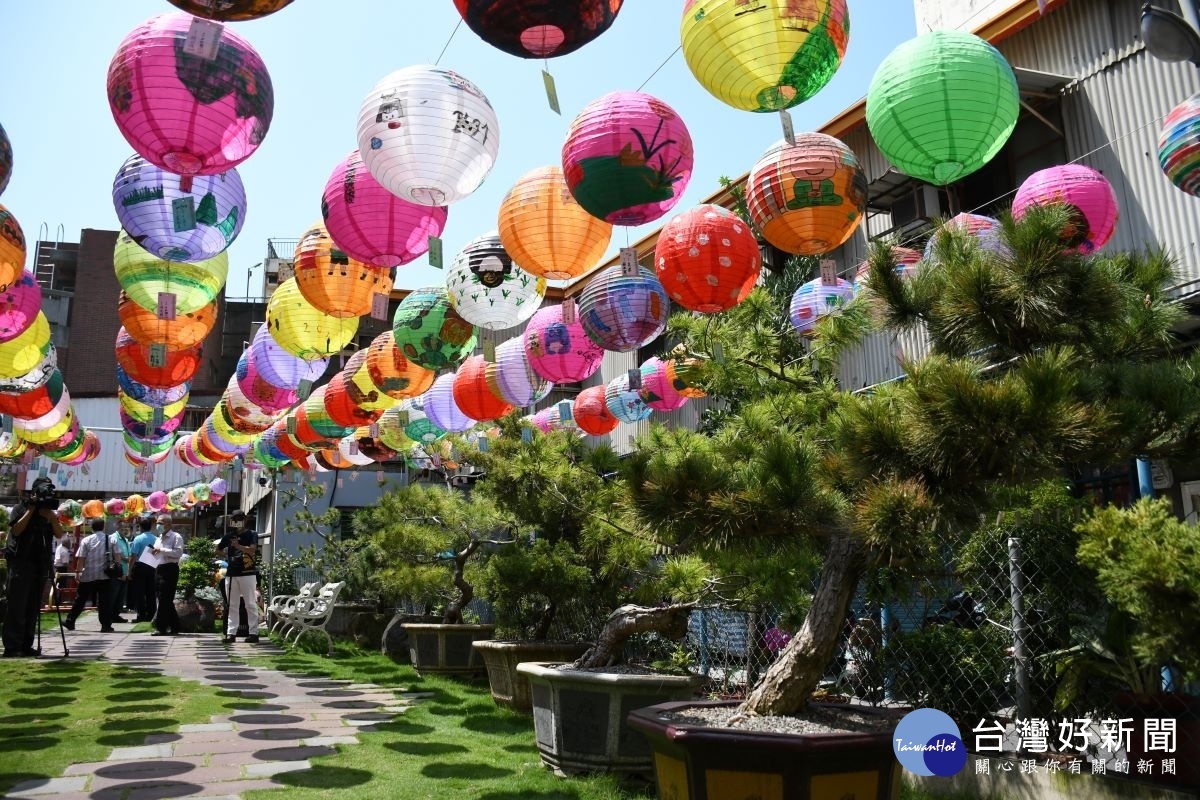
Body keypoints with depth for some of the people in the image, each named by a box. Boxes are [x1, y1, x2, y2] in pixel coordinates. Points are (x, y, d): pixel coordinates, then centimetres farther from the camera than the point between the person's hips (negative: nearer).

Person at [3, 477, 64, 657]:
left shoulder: (50, 510, 13)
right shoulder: (21, 508, 1)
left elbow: (59, 533, 2)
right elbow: (16, 530, -13)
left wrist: (51, 517, -13)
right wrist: (31, 511, -14)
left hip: (40, 563, 5)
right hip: (20, 562, -5)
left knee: (33, 607, 4)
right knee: (17, 605, -7)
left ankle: (26, 645, 8)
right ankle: (11, 647, -7)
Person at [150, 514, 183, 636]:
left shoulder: (176, 537, -5)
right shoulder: (159, 538, 21)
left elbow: (178, 553, -18)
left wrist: (162, 550, -19)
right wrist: (153, 552, 6)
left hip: (170, 569, -9)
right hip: (159, 569, 9)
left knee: (164, 600, -8)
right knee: (167, 601, 10)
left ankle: (161, 627, -4)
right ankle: (174, 626, 17)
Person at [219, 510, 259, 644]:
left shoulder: (251, 534, -3)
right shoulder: (229, 535, 10)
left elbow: (252, 550, -19)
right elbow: (218, 549, 18)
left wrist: (238, 546, -31)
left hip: (247, 574, -5)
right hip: (231, 574, 5)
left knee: (251, 604, 0)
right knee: (232, 605, 7)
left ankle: (253, 633, 3)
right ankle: (231, 633, 11)